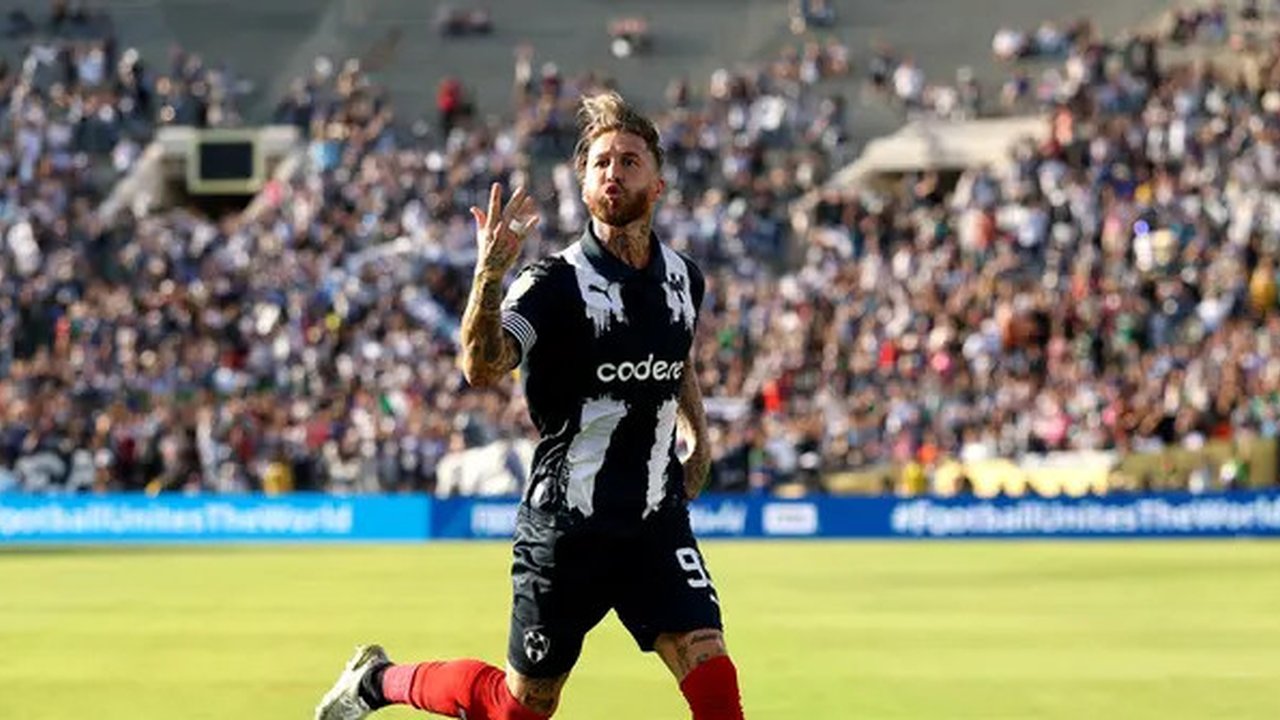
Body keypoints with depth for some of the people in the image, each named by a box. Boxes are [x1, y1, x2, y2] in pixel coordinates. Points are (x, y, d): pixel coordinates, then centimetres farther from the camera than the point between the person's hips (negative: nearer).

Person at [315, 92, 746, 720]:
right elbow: (482, 368, -33)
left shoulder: (683, 278, 4)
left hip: (657, 523, 4)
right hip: (565, 528, -4)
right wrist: (489, 276, -46)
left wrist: (697, 433, 15)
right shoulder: (556, 284, -14)